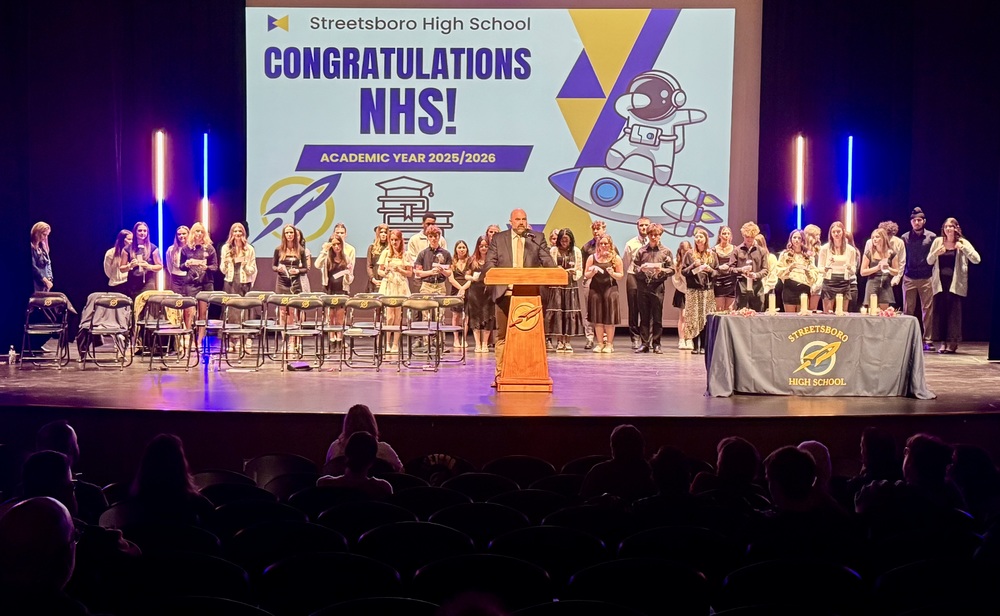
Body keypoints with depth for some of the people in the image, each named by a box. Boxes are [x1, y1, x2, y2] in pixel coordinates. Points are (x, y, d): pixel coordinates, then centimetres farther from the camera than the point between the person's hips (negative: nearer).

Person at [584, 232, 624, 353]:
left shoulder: (616, 258, 5)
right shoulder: (592, 258, 9)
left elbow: (621, 275, 5)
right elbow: (586, 275, 9)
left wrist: (612, 273, -14)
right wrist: (592, 272, -11)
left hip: (610, 288, -2)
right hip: (595, 289, 2)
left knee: (609, 317, -2)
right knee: (597, 318, 3)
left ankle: (609, 344, 7)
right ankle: (600, 343, 12)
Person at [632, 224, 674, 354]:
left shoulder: (666, 251, 6)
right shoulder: (641, 251, 10)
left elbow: (671, 269, 3)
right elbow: (634, 268, 9)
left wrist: (661, 270, -16)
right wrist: (641, 269, -12)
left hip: (657, 286, -1)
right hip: (643, 286, 1)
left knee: (657, 317, 1)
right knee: (644, 317, 4)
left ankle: (656, 344, 8)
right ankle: (644, 343, 9)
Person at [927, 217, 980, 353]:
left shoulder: (962, 243, 0)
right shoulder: (938, 241, 7)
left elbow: (976, 260, -10)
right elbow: (929, 261, 9)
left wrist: (963, 248, -19)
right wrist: (936, 253, -10)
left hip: (955, 283, -2)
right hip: (940, 282, 2)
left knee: (954, 311, -2)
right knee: (940, 311, -1)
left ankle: (952, 342, 5)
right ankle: (941, 342, 5)